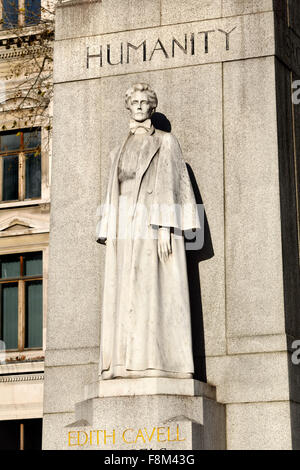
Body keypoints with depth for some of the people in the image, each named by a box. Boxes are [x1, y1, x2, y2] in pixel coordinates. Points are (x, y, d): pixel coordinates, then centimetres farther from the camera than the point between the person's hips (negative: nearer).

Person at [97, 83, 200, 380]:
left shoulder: (165, 142, 8)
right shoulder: (120, 151, 24)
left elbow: (168, 186, -3)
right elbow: (113, 195, 19)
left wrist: (164, 227, -16)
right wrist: (110, 235, 7)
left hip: (153, 223, -5)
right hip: (125, 229, 5)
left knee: (154, 290, -14)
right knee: (125, 296, -4)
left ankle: (157, 364, -19)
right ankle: (127, 365, -8)